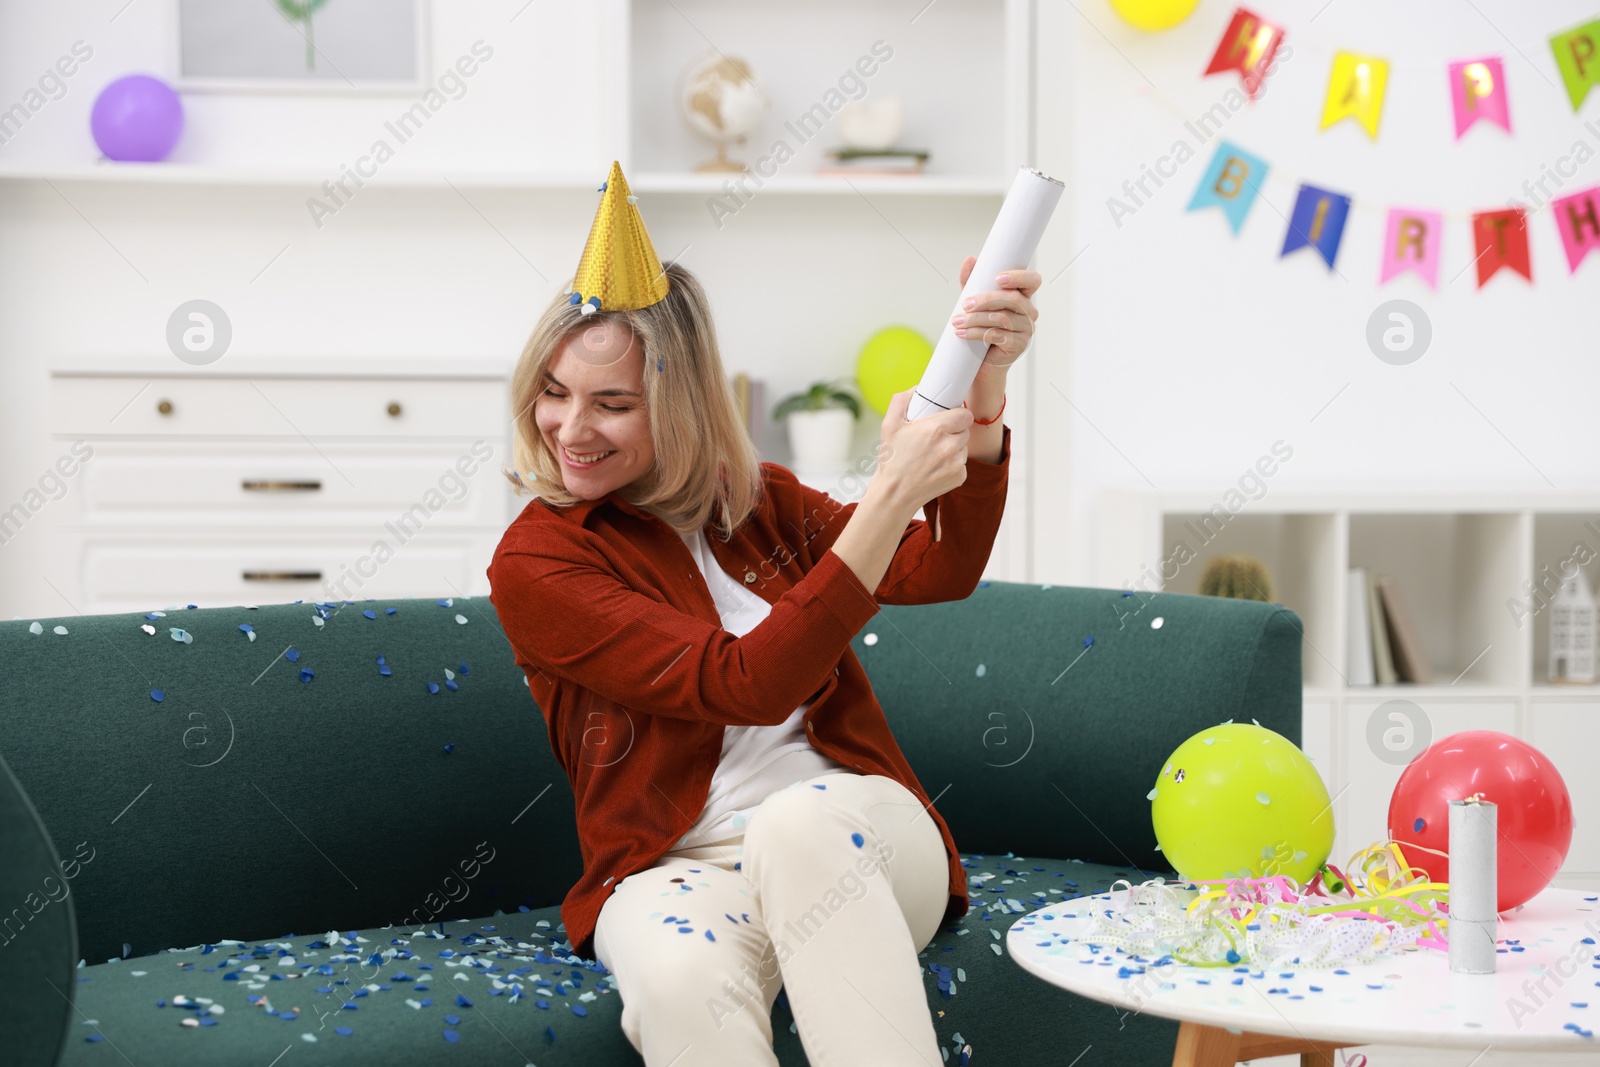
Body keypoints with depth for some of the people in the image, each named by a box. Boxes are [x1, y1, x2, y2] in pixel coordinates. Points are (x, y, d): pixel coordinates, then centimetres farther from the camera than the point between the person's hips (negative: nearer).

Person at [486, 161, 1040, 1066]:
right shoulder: (535, 564, -3)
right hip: (675, 870, -2)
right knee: (681, 978, -39)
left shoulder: (761, 502, 13)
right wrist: (891, 494, -21)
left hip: (852, 834, 3)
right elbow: (744, 685, -15)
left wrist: (983, 397, -20)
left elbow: (940, 573, -4)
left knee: (797, 822, -37)